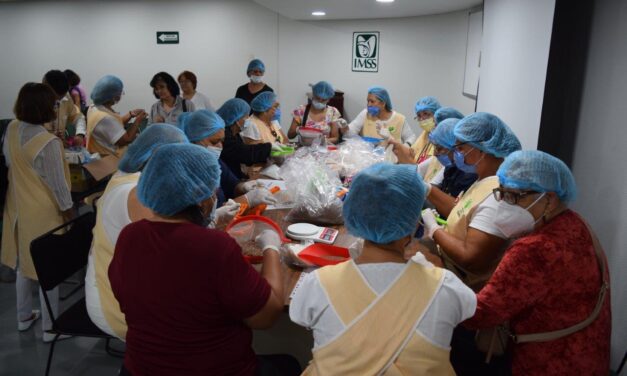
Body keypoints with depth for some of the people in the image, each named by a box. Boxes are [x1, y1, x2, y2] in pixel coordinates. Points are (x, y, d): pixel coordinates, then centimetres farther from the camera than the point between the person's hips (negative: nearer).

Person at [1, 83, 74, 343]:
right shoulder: (48, 143, -27)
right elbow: (58, 184, -20)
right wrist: (68, 210, -7)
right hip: (44, 214, -8)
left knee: (24, 264, 23)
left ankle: (24, 317, 40)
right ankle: (50, 328, 19)